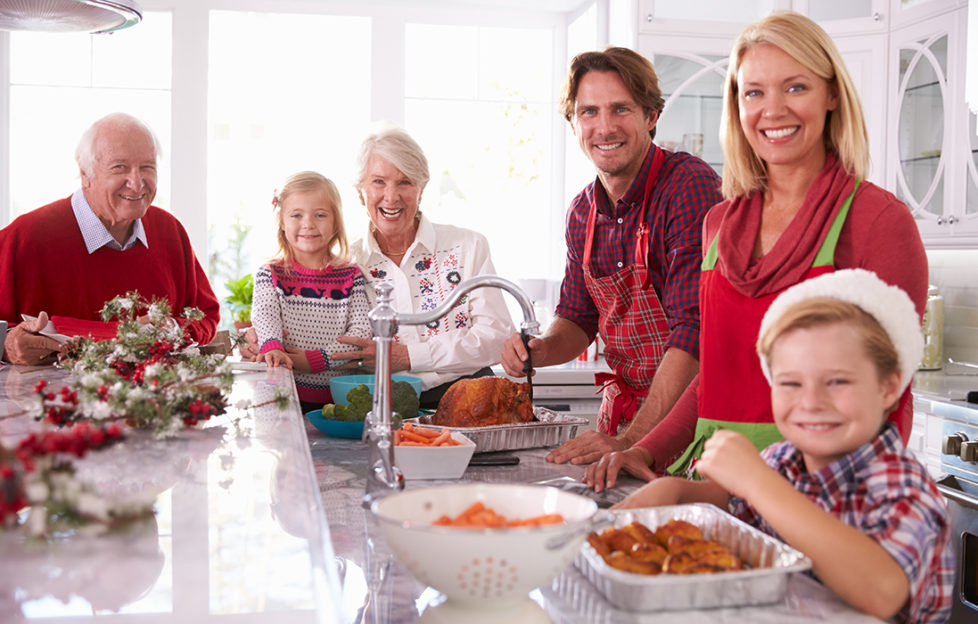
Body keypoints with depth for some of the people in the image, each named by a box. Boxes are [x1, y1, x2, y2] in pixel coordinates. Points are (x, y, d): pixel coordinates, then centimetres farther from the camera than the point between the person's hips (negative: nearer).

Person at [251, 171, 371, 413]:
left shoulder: (351, 276, 8)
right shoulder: (270, 274, 9)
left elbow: (362, 329, 0)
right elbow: (265, 316, -8)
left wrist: (316, 359, -12)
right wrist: (272, 348, -31)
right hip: (285, 391, 0)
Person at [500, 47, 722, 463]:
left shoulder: (690, 186, -15)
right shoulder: (583, 211, 6)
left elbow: (695, 329, -22)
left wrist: (632, 442, -27)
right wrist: (539, 349, -5)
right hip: (621, 409, 6)